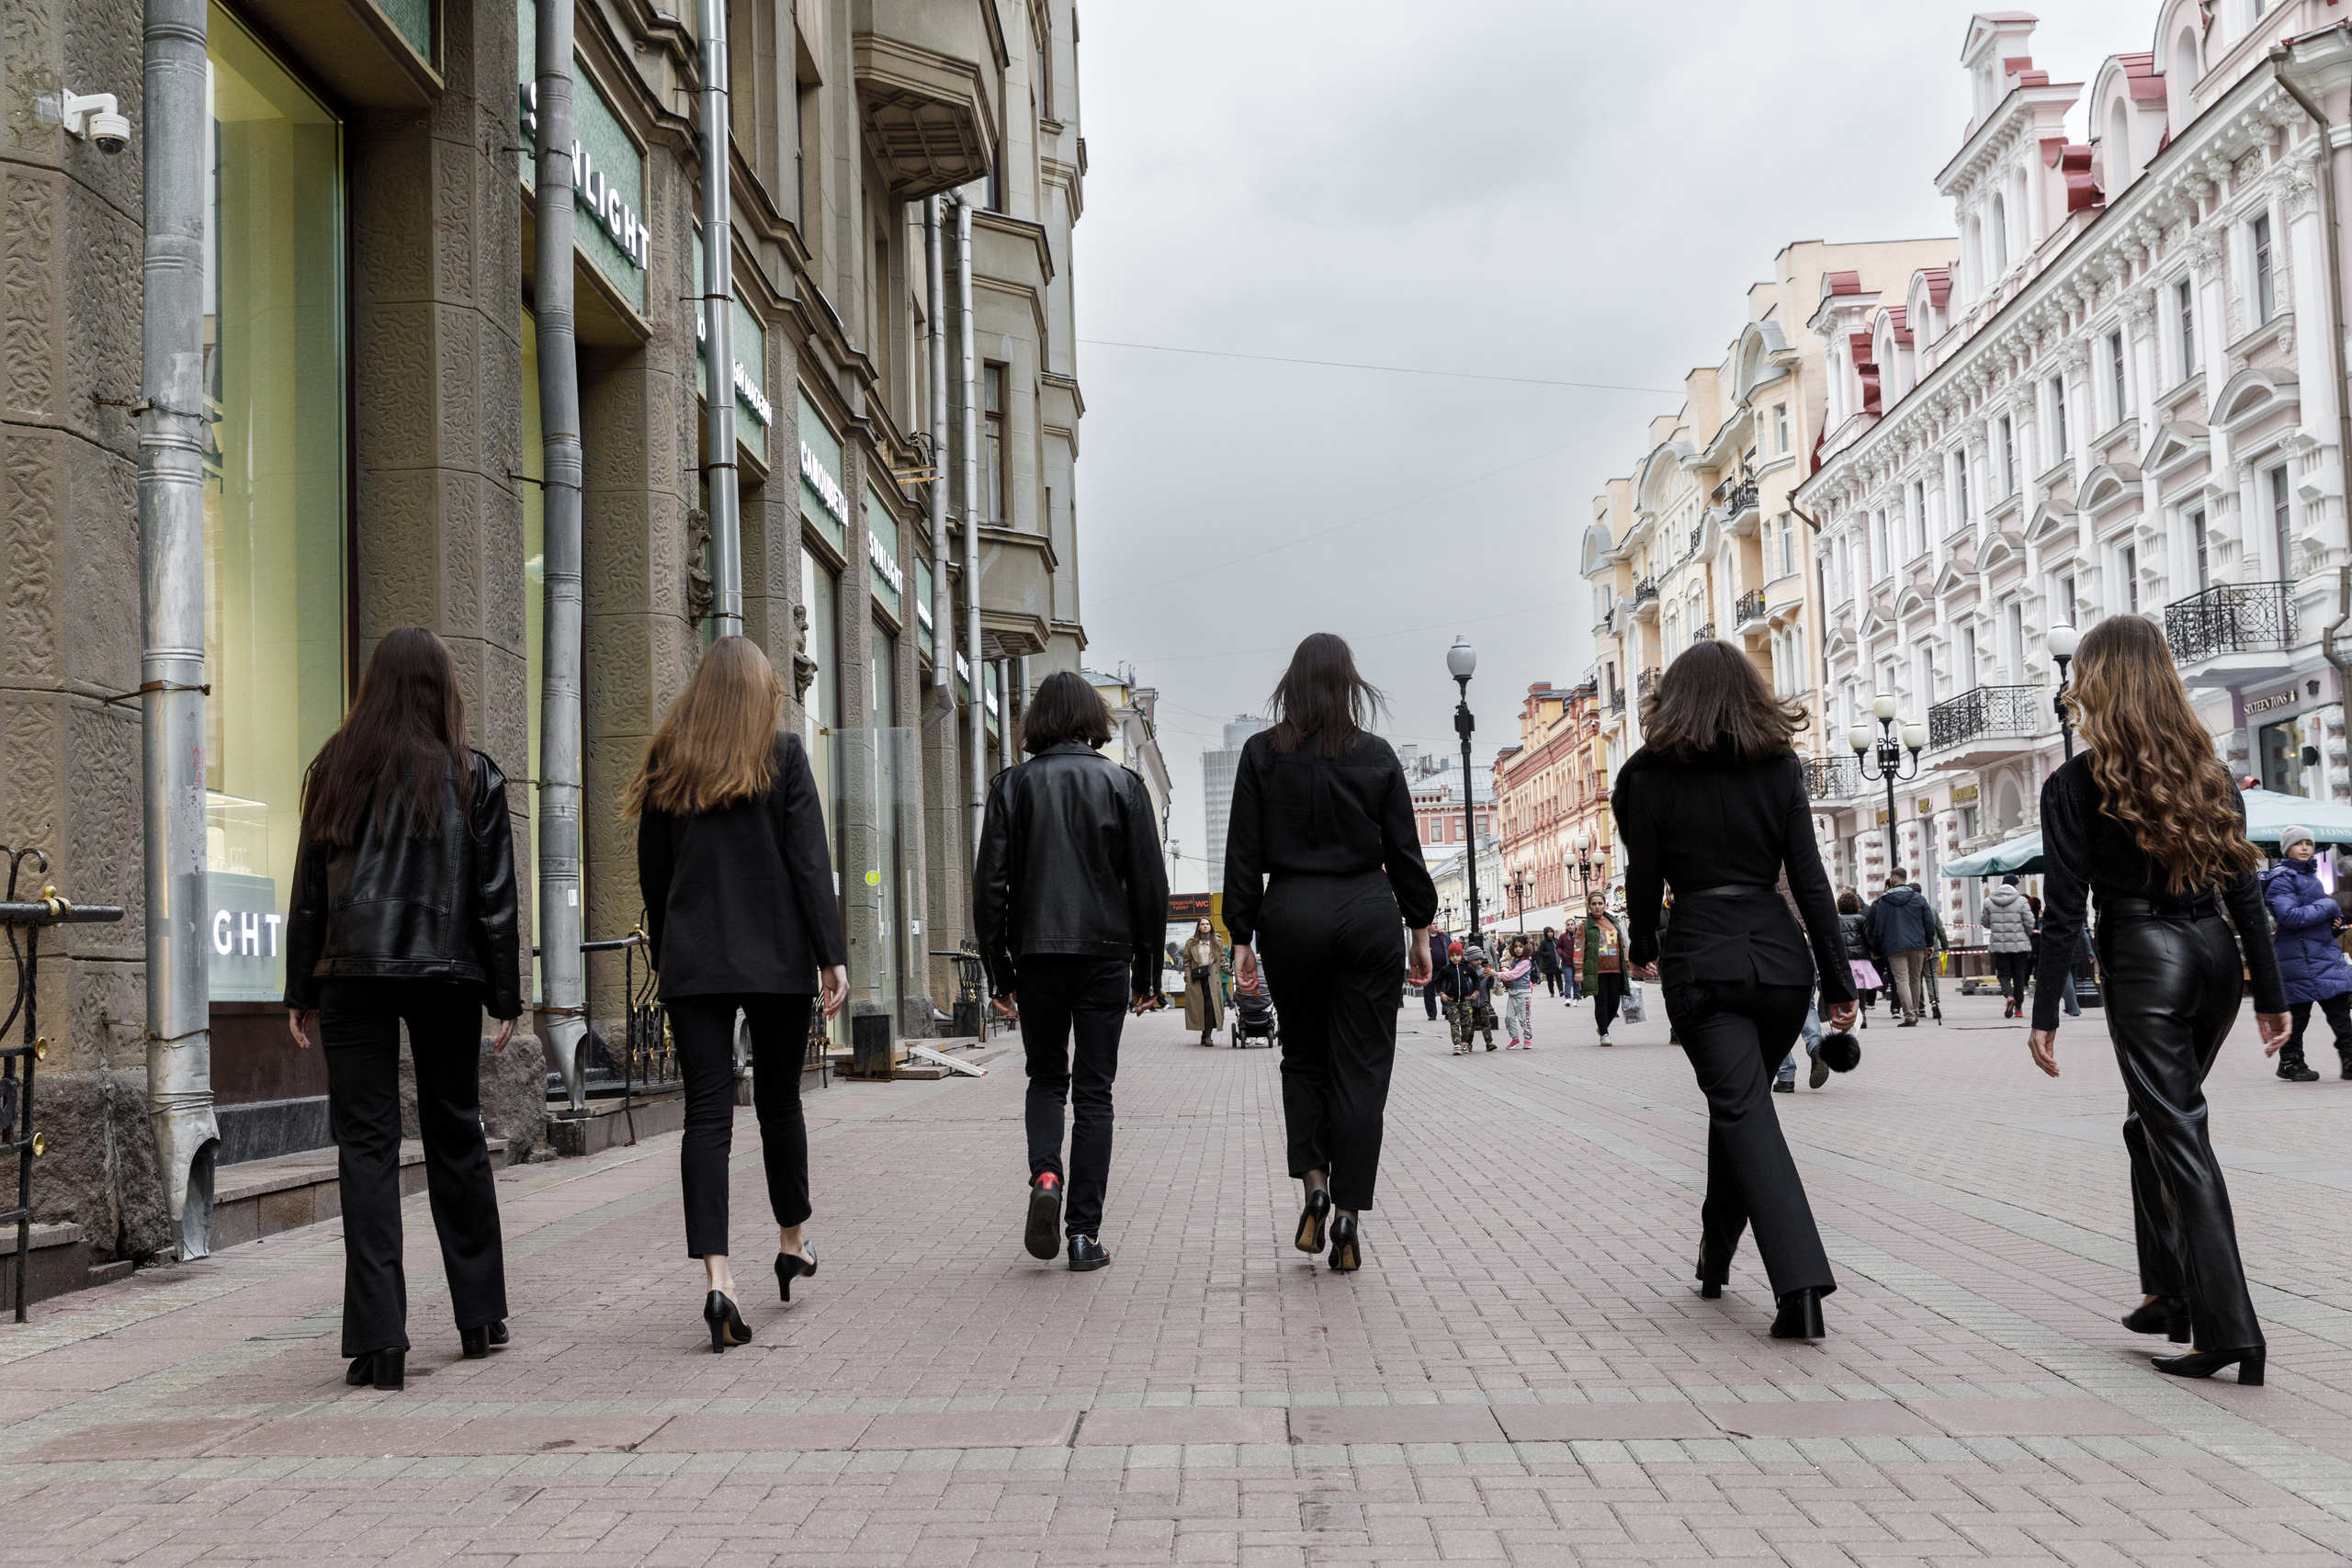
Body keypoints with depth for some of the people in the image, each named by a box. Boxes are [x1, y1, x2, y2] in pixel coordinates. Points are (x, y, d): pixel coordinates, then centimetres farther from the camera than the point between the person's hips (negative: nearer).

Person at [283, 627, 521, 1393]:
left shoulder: (334, 770, 4)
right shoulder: (472, 775, 1)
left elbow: (308, 891, 6)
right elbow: (495, 895, 1)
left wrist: (300, 992, 11)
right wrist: (506, 997, 6)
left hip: (353, 974, 0)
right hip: (447, 974, 0)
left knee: (366, 1144, 0)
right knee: (455, 1136, 13)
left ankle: (378, 1338, -6)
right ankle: (480, 1316, 22)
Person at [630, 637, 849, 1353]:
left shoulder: (666, 762, 7)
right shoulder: (782, 754, -2)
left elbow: (653, 873, 11)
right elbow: (809, 861, -8)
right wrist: (832, 955, -7)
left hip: (692, 964, 2)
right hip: (776, 958, -1)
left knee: (706, 1113, -3)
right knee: (778, 1102, 14)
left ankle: (716, 1274, -14)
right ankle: (792, 1241, 31)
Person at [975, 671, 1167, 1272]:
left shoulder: (1013, 785, 1)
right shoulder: (1123, 783, 2)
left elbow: (990, 884, -2)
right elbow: (1150, 883, 1)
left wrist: (1000, 969, 6)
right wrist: (1147, 969, 9)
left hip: (1036, 953, 0)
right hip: (1105, 952, 0)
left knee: (1045, 1076, 18)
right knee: (1093, 1091, 6)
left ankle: (1045, 1174, -9)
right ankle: (1084, 1232, 3)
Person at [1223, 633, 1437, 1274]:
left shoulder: (1262, 753, 0)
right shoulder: (1377, 755, 2)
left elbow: (1244, 853, -1)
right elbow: (1405, 852, 3)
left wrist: (1242, 935, 2)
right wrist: (1421, 930, 10)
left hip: (1291, 913, 0)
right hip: (1368, 913, 0)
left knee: (1302, 1056, 17)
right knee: (1361, 1065, 3)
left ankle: (1314, 1185, 1)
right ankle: (1347, 1217, 1)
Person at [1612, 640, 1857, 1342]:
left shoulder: (1651, 777, -3)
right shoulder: (1780, 767, 3)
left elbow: (1644, 880, 1)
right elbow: (1810, 880, 0)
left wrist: (1642, 948, 22)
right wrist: (1839, 982, 3)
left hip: (1700, 962, -3)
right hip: (1779, 955, 3)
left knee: (1745, 1114, -5)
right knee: (1739, 1104, 21)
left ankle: (1800, 1282, -20)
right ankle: (1714, 1257, 34)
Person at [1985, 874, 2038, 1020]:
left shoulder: (1988, 902, 1)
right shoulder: (2021, 901, -7)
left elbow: (1986, 923, 8)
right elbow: (2029, 923, -7)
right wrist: (2028, 934, 15)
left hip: (1998, 944, 1)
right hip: (2019, 944, -1)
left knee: (2004, 974, 8)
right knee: (2019, 975, 10)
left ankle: (2009, 996, -21)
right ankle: (2018, 1008, 13)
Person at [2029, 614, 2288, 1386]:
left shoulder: (2075, 785, -6)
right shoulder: (2208, 772, 8)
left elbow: (2065, 911, -9)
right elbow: (2245, 891, 8)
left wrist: (2044, 1014, -5)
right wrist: (2271, 994, 13)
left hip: (2145, 961, -6)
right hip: (2215, 954, 6)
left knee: (2178, 1138, -4)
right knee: (2156, 1124, 21)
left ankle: (2227, 1330, -8)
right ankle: (2171, 1293, 25)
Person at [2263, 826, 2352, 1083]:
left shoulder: (2309, 874, 16)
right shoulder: (2281, 879, -12)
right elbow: (2290, 916, -23)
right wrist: (2328, 907, -15)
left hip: (2325, 949, 9)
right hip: (2299, 953, -9)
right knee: (2299, 1010, -1)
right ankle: (2290, 1062, 11)